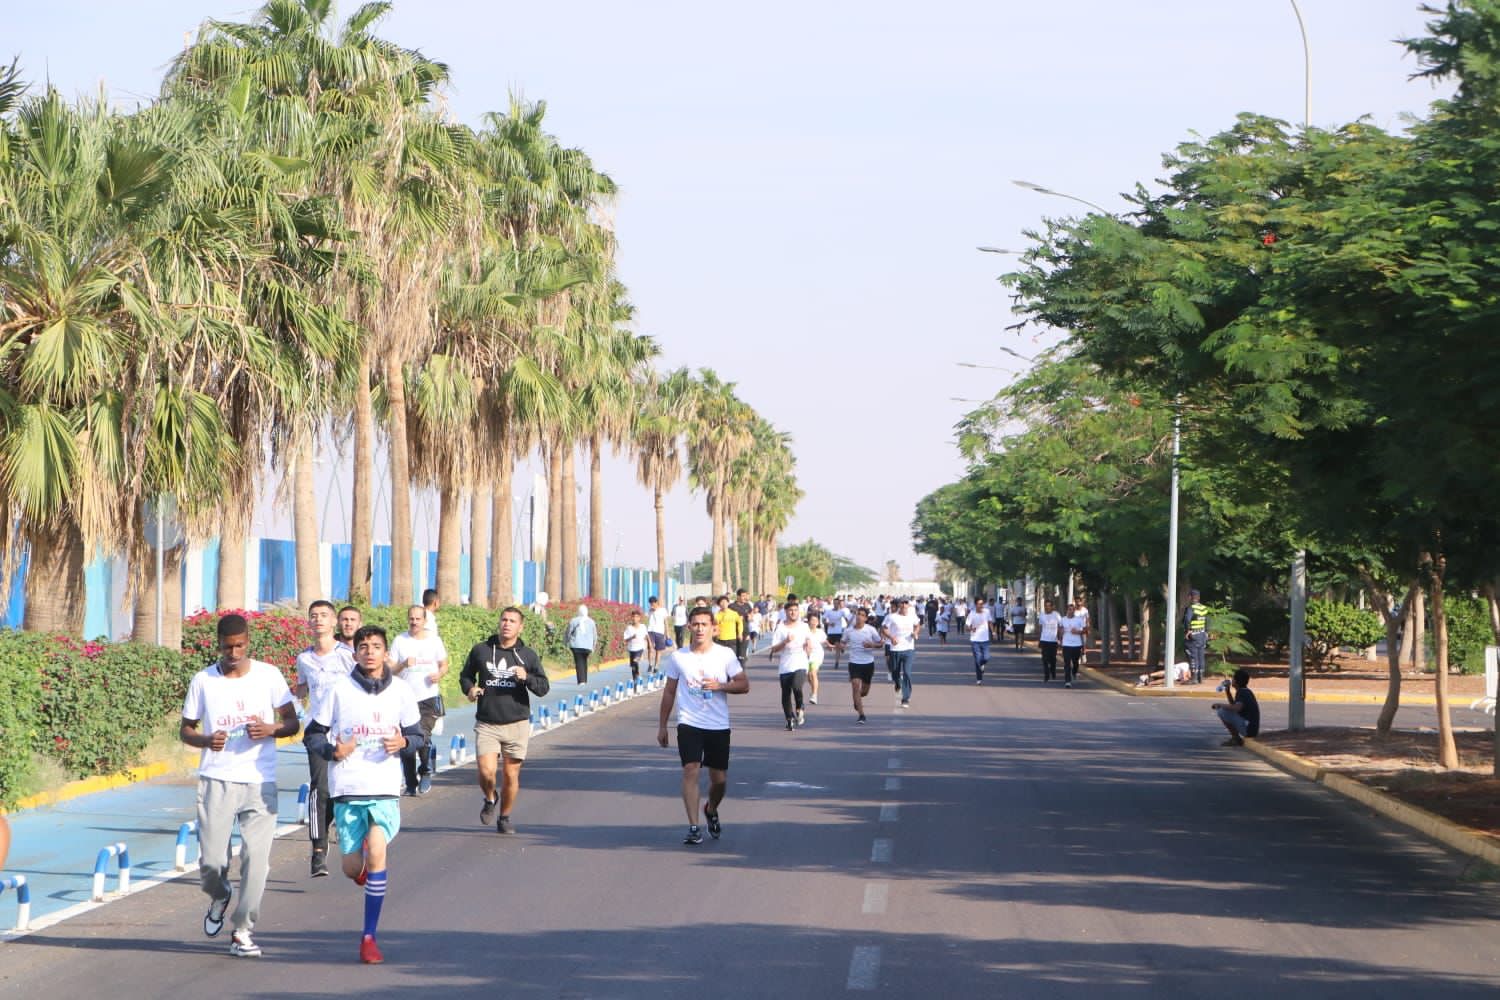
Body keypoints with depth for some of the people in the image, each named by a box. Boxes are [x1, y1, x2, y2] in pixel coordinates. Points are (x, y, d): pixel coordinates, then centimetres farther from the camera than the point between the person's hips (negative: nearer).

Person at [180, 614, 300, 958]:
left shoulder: (269, 675, 3)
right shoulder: (203, 680, 3)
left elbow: (292, 722, 8)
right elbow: (185, 729, 9)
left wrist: (271, 730, -14)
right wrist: (206, 740, -13)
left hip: (260, 782, 0)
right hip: (216, 781, 0)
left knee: (256, 858, -7)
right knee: (210, 860, -5)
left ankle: (242, 931, 5)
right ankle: (219, 897, 29)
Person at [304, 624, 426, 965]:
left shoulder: (401, 691, 4)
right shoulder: (340, 691, 0)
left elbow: (419, 739, 13)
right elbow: (313, 733, 7)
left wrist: (404, 743, -10)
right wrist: (333, 750, -12)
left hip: (385, 789, 0)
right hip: (347, 789, 0)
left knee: (376, 851, -20)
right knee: (353, 868, 1)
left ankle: (369, 937, -10)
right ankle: (365, 866, 42)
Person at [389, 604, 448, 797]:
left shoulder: (434, 640, 7)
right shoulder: (400, 641, 4)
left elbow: (444, 665, 15)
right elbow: (390, 670, 3)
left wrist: (439, 675, -7)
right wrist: (403, 664, -16)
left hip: (429, 698, -1)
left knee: (423, 737, -17)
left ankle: (425, 772, 9)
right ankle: (411, 784, 11)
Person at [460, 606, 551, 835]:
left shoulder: (528, 655, 5)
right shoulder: (480, 651, 5)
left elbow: (544, 688, 3)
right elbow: (465, 675, 19)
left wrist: (526, 677, -17)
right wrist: (469, 689, -4)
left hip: (517, 724, 1)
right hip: (486, 724, -1)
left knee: (511, 775, 3)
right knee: (486, 771, -14)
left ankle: (505, 817, 24)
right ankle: (489, 800, 19)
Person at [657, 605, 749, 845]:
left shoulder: (726, 655, -2)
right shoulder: (678, 657, 2)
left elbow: (744, 684, 1)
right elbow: (669, 692, 10)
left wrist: (720, 686, -17)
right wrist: (662, 725, 11)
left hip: (719, 726, 0)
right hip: (689, 725, 0)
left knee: (719, 778, 7)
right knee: (690, 771, -15)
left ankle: (711, 810, 39)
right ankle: (693, 827, -15)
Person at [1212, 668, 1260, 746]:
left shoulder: (1242, 692, -14)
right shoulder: (1246, 691, 16)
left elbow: (1236, 708, -32)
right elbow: (1233, 706, 29)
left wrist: (1220, 704, -18)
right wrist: (1228, 691, 19)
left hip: (1248, 729, -10)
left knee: (1221, 711, -16)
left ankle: (1236, 739, -9)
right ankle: (1237, 738, 13)